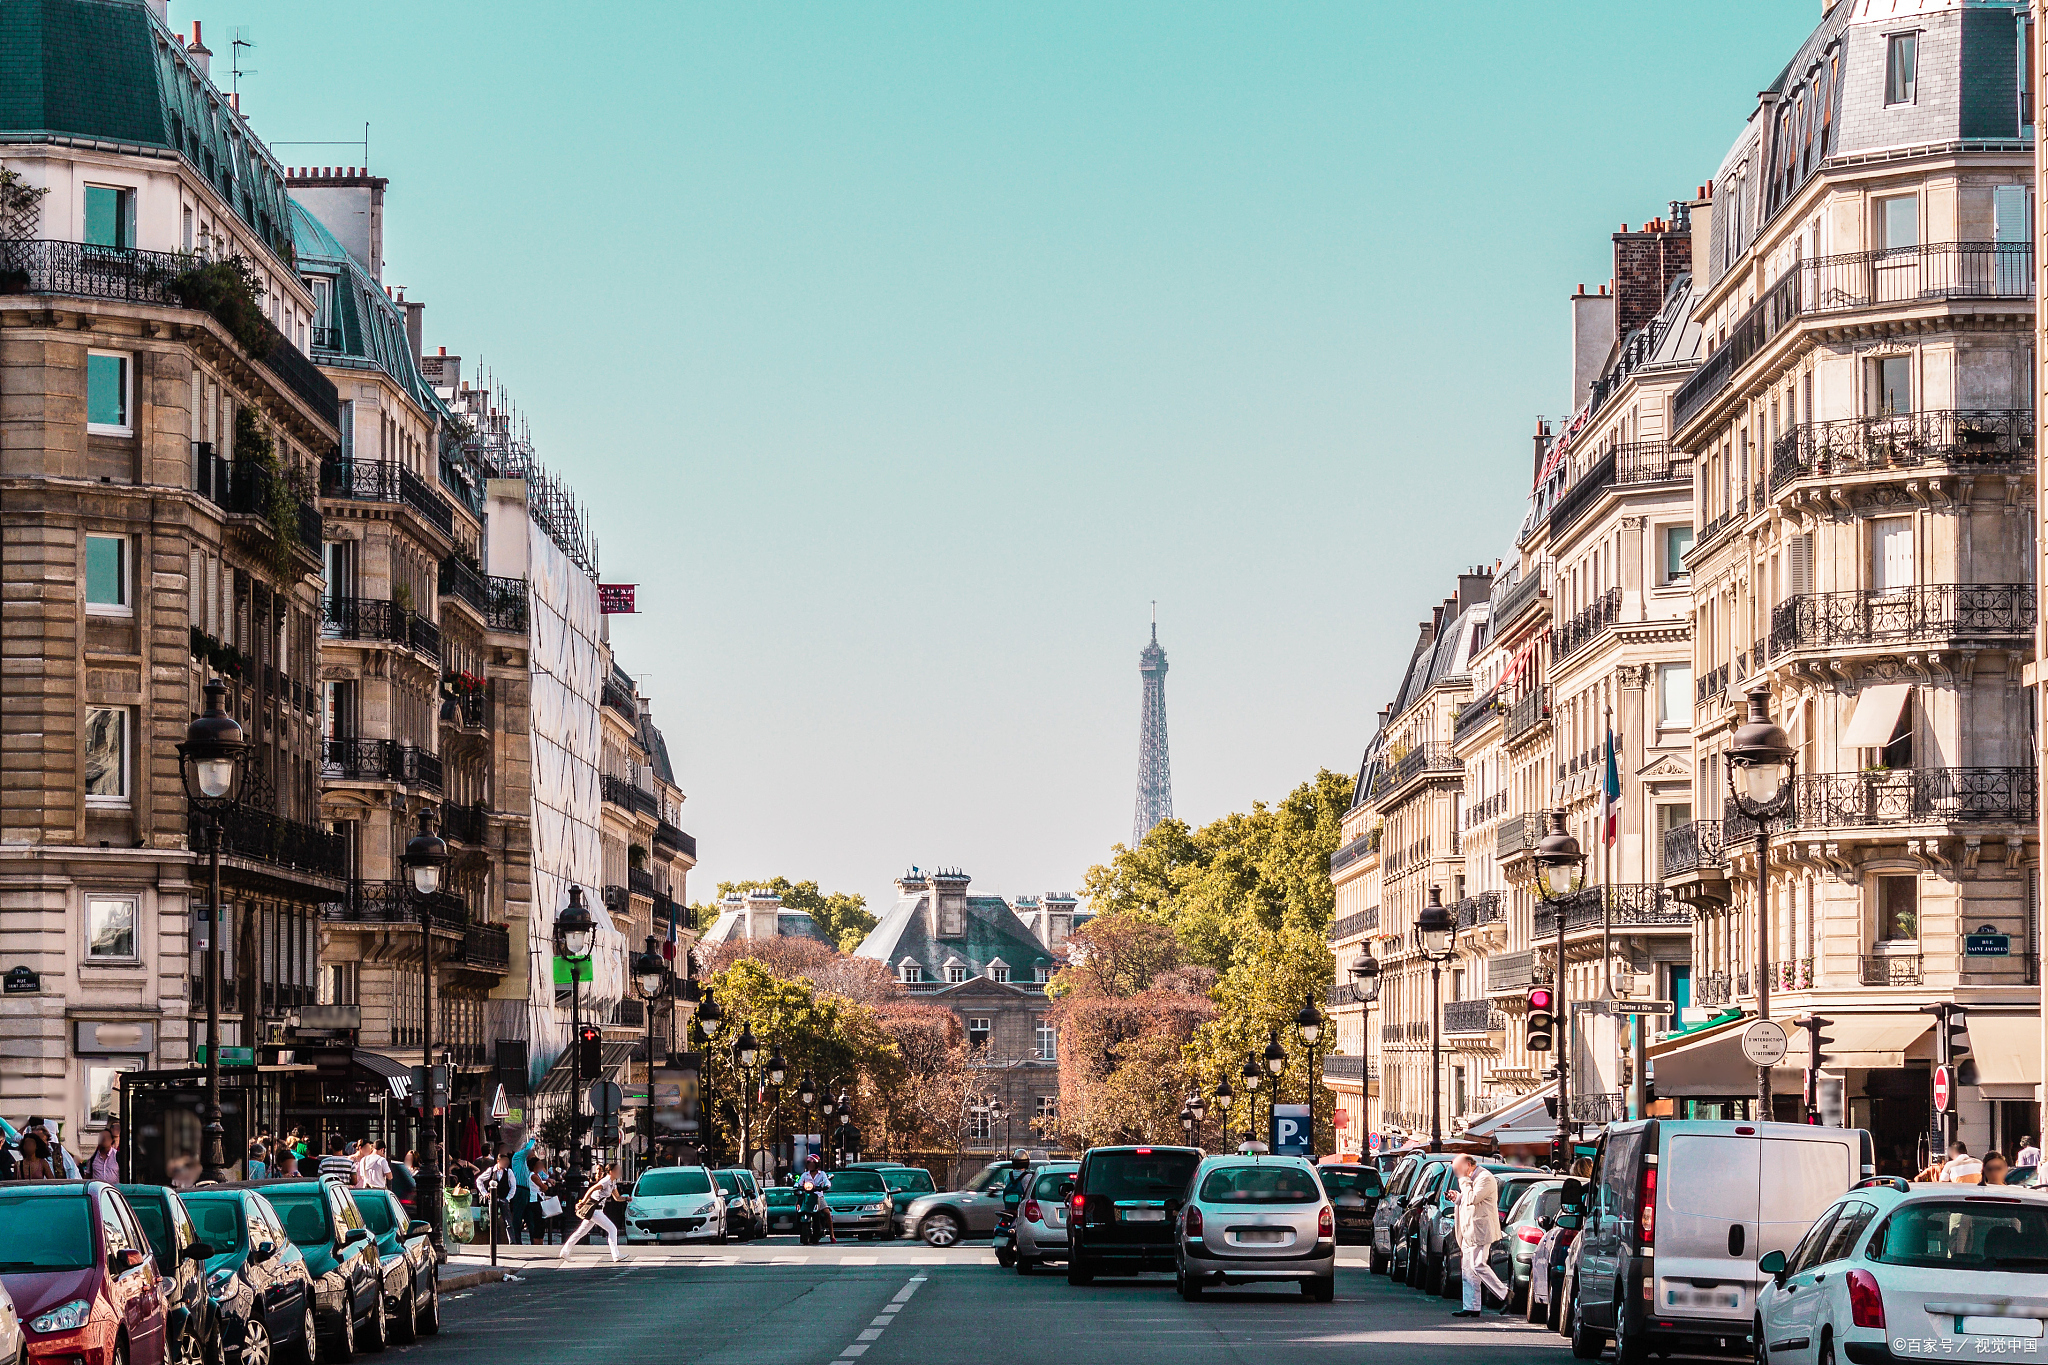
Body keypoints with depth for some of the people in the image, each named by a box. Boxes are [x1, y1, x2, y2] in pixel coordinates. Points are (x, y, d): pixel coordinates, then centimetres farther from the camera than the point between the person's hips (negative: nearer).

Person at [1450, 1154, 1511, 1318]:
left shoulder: (1485, 1178, -13)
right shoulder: (1472, 1178, 20)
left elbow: (1472, 1199, -22)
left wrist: (1464, 1181, -11)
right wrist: (1458, 1197, 11)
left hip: (1480, 1230, -11)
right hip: (1469, 1232, 11)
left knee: (1478, 1266, -15)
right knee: (1468, 1269, 7)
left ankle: (1505, 1295, -7)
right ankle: (1471, 1307, 8)